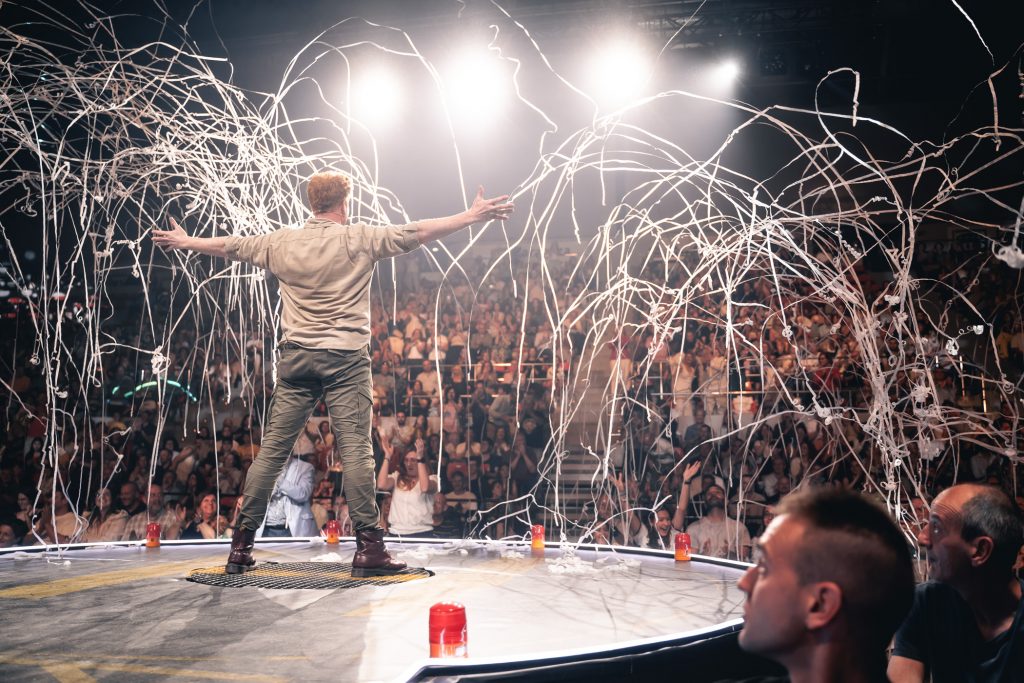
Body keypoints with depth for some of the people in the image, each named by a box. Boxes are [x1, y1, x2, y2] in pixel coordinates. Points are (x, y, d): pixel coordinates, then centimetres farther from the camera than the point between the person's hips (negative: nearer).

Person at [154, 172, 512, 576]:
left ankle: (241, 546, 11)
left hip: (296, 357, 4)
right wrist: (472, 216, -1)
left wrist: (185, 242, 40)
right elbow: (417, 233, -5)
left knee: (272, 450, 7)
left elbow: (229, 246, 23)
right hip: (346, 360, -4)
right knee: (355, 449, -4)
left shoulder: (281, 243, 9)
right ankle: (368, 546, -5)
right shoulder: (357, 240, -2)